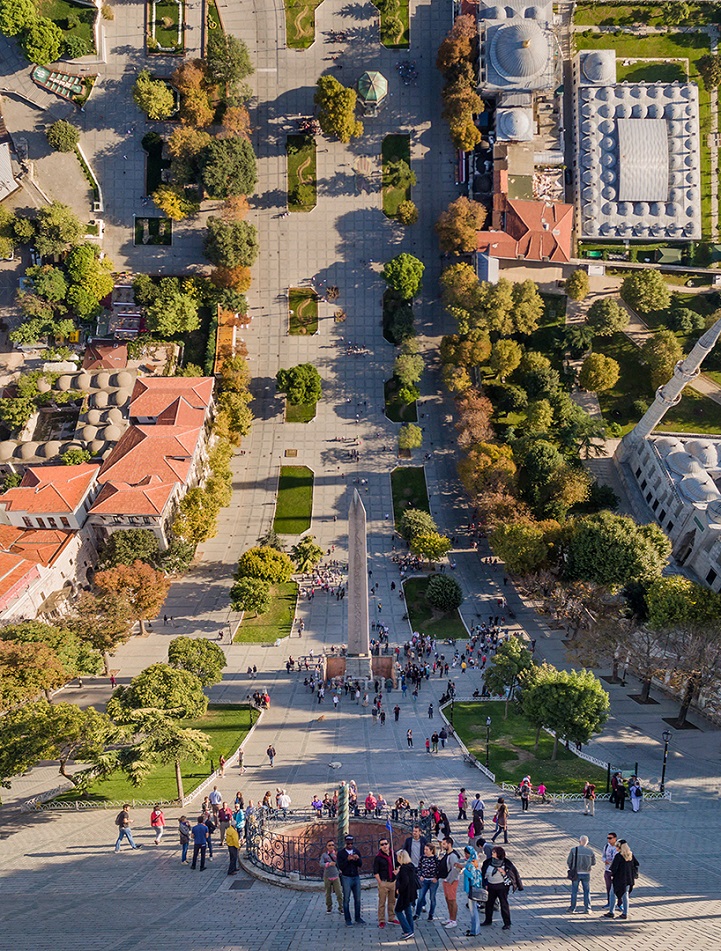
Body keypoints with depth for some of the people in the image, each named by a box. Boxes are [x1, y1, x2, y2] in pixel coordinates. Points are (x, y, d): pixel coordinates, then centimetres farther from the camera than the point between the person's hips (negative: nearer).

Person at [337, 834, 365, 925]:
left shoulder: (356, 852, 9)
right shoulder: (341, 853, -2)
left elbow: (360, 865, 4)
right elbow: (340, 866, -9)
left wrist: (357, 859, -16)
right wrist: (347, 859, -23)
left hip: (356, 877, 4)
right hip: (346, 878, -4)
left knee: (357, 899, 6)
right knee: (346, 899, -2)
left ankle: (358, 918, 15)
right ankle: (348, 919, 3)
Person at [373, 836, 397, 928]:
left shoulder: (393, 855, 8)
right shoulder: (378, 857, -6)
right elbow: (375, 872, -6)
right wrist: (380, 882, -11)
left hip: (393, 881, 5)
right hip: (384, 882, -5)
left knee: (392, 901, 13)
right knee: (382, 902, -1)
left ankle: (392, 917, 25)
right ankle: (381, 921, 3)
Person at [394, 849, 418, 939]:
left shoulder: (403, 868, -21)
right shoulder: (411, 866, 7)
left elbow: (405, 881, -29)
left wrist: (399, 890, -16)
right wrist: (398, 874, 17)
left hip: (404, 894, -9)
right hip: (411, 893, 9)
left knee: (398, 911, 2)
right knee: (408, 911, 17)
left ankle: (408, 931, -4)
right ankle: (410, 931, 21)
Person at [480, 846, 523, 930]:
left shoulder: (506, 863, -9)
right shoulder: (489, 862, 2)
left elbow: (508, 875, -6)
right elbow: (485, 874, 12)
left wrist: (503, 872, -23)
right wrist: (485, 884, 9)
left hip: (502, 886, -5)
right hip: (491, 887, 5)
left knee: (504, 904, -2)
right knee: (489, 903, 12)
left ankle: (507, 923, 6)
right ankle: (488, 920, 30)